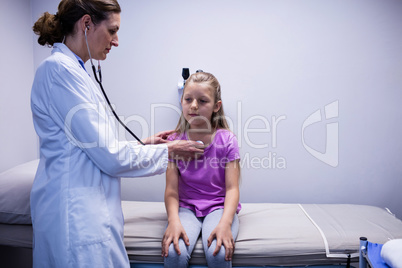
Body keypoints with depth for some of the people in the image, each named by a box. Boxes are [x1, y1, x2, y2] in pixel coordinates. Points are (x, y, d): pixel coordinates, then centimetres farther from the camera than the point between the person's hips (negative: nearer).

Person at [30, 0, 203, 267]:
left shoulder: (73, 70, 14)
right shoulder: (60, 69, -16)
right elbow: (108, 155, -18)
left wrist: (144, 144, 12)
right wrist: (168, 150, -6)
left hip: (88, 205, 10)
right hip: (76, 212, -10)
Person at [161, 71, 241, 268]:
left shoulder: (226, 139, -5)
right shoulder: (175, 141, 0)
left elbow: (232, 188, -7)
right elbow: (171, 189, -4)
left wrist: (225, 223, -23)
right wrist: (173, 221, -22)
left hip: (219, 206, -1)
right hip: (186, 208, 1)